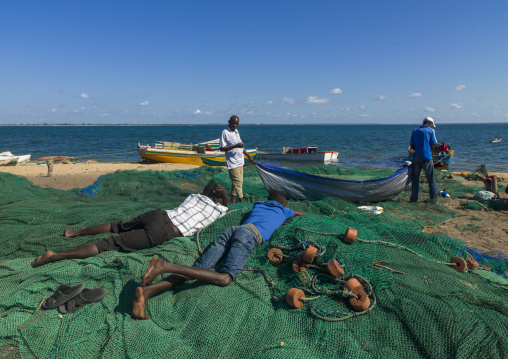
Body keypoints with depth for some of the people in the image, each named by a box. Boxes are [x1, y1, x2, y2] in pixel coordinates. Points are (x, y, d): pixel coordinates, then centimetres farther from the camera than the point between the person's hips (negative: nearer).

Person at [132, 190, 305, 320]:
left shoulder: (258, 205, 40)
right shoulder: (282, 210, 30)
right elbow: (301, 213, 53)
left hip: (231, 229, 6)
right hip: (249, 234, -6)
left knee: (198, 270, -9)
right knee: (225, 278, -23)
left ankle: (147, 290, -32)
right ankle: (165, 266, -37)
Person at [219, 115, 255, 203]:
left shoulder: (236, 131, 14)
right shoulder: (225, 132, -11)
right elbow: (221, 148, -15)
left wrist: (249, 156, 23)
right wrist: (235, 146, -25)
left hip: (240, 162, 8)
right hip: (232, 163, -8)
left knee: (238, 182, 10)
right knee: (238, 182, -9)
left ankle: (232, 202, 18)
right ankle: (241, 201, -3)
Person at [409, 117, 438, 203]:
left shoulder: (415, 131, 15)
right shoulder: (430, 130, 4)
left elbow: (412, 146, 11)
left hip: (416, 156, 3)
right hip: (426, 157, -3)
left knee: (415, 177, 6)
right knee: (430, 178, 4)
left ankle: (414, 198, 5)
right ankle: (433, 198, 4)